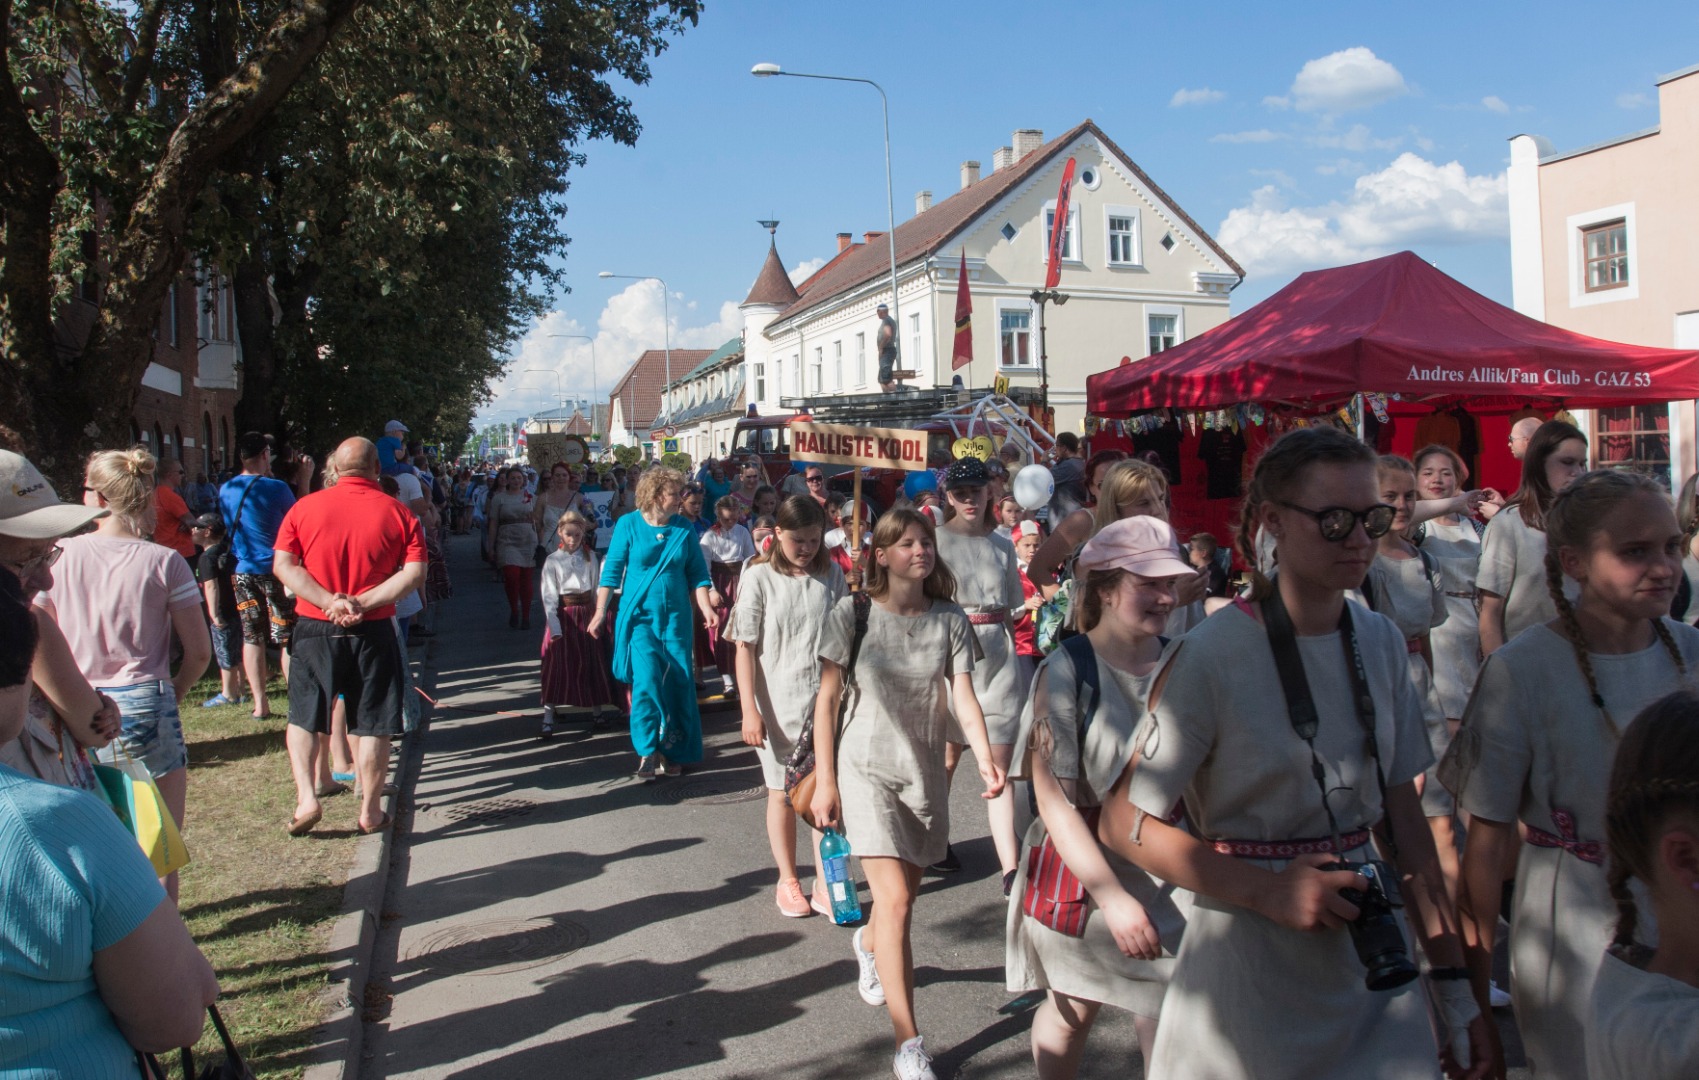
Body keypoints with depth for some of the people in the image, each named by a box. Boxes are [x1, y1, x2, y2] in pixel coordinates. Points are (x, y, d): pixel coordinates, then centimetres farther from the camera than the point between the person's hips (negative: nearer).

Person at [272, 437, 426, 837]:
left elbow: (283, 565, -6)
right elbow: (415, 573, -10)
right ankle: (370, 811, 13)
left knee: (303, 717, 15)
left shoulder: (305, 507, 2)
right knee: (372, 723, 8)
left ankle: (306, 799, 3)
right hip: (373, 631, 0)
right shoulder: (398, 513, -1)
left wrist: (329, 601, -13)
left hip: (315, 628, 1)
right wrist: (363, 603, -13)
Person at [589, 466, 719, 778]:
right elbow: (612, 570, -1)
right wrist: (600, 612, -5)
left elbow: (697, 574, 6)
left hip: (676, 617, 3)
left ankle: (673, 752, 14)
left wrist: (706, 608, -7)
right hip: (639, 616, -2)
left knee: (678, 683, 1)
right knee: (647, 679, -15)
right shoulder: (628, 525, -2)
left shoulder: (684, 529, 4)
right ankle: (647, 751, -1)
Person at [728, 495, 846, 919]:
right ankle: (788, 881, 26)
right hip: (778, 704, -2)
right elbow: (745, 648, -6)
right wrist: (750, 710, -11)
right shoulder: (759, 577, -6)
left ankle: (823, 884, 16)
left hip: (826, 701, 2)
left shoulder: (831, 575, 3)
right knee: (783, 793, 11)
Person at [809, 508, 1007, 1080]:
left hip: (925, 770, 4)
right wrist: (825, 781, -8)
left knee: (902, 893, 17)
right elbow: (826, 699, -5)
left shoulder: (950, 620, -1)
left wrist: (985, 759, -25)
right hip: (867, 768, -3)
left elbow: (963, 697, -8)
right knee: (896, 901, -13)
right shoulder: (853, 614, -9)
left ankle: (868, 943, 55)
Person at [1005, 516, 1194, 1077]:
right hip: (1083, 871, -3)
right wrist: (1113, 898, -22)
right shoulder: (1066, 672, -12)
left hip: (1171, 877, 3)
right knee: (1072, 1007, 15)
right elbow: (1054, 800, -16)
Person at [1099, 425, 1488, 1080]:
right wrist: (1268, 890, -22)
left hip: (1370, 963, 5)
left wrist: (1452, 980, 6)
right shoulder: (1215, 653, -18)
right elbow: (1124, 823, -14)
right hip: (1250, 981, -5)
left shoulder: (1381, 642, 1)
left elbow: (1401, 811, 6)